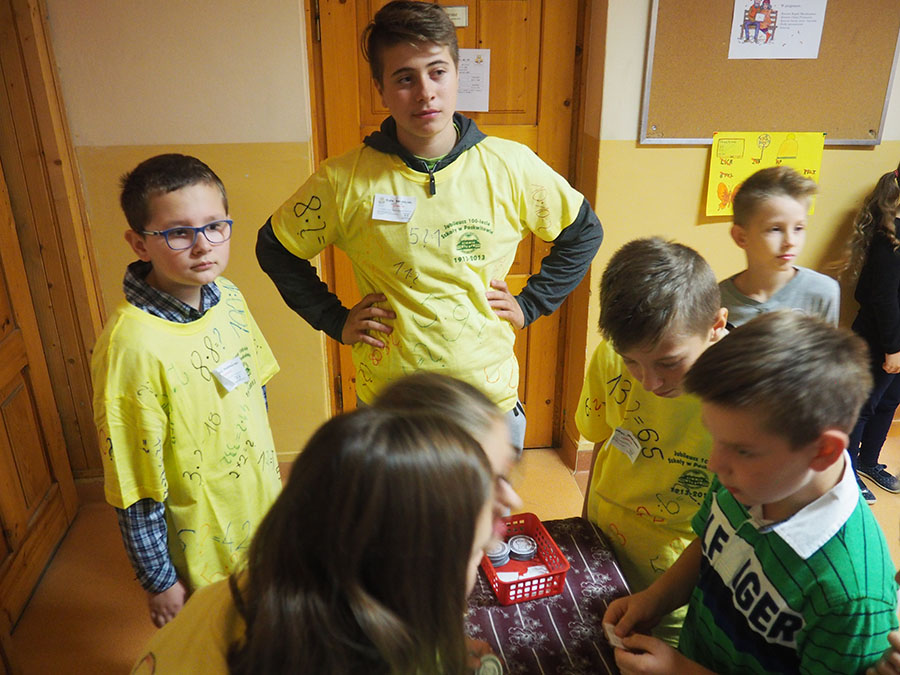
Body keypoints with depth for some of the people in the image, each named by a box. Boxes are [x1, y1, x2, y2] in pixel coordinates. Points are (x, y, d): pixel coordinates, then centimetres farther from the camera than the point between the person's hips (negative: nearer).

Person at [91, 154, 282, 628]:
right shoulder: (131, 345, -28)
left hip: (260, 513, 6)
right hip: (202, 551, -6)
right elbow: (137, 488, -21)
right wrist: (158, 581, -11)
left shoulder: (229, 297, -8)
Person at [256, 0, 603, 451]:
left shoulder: (510, 166, -8)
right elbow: (275, 248, 5)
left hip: (491, 399, 1)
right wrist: (335, 320, -2)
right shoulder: (345, 180, -10)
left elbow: (583, 232, 7)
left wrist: (529, 305, 1)